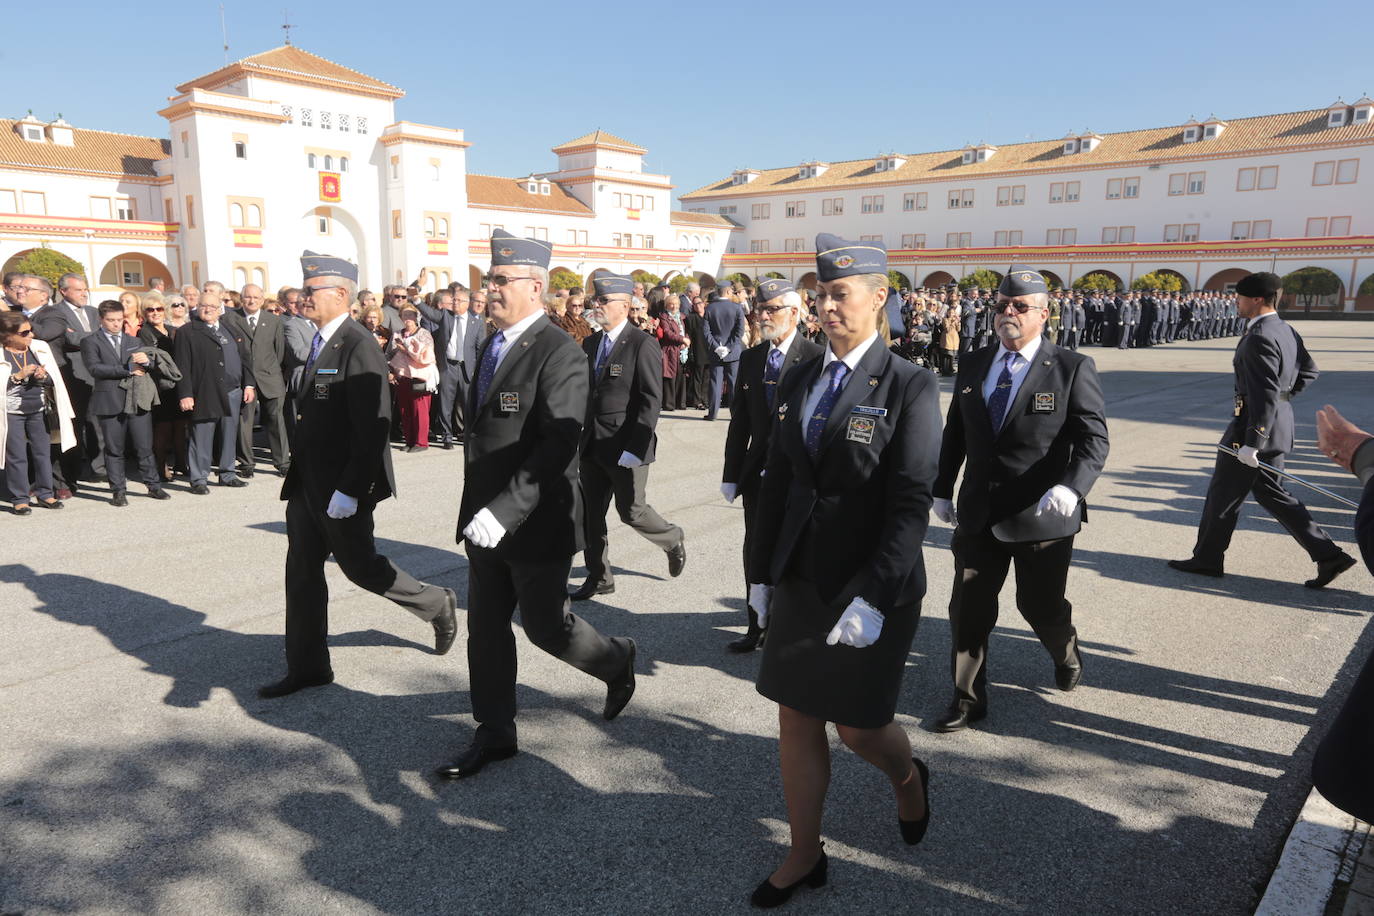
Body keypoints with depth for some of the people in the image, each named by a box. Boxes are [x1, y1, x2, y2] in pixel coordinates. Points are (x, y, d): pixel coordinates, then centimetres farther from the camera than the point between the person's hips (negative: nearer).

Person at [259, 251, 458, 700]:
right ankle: (307, 666, 22)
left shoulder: (359, 347, -18)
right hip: (307, 484, 9)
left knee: (360, 566, 5)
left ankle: (437, 604, 27)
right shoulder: (319, 343, 11)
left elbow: (372, 427, -23)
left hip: (342, 488, -9)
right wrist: (298, 474, 15)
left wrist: (348, 490, -24)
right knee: (301, 571, 11)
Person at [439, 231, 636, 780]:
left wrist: (506, 510, -30)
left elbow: (558, 446, -25)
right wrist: (478, 509, 15)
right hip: (486, 521, 8)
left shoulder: (560, 354, -17)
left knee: (545, 626, 6)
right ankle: (495, 734, 28)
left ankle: (616, 661, 35)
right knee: (485, 629, 13)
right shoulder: (491, 346, 11)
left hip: (536, 524, -8)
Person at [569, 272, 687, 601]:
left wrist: (635, 447, -19)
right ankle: (598, 577, 24)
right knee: (589, 514, 9)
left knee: (631, 511, 2)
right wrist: (578, 437, 8)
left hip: (626, 448, -7)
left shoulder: (643, 344, -11)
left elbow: (651, 400, -15)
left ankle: (673, 540, 32)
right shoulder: (590, 344, 10)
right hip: (592, 447, 7)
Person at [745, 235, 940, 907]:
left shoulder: (909, 387, -11)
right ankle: (804, 857, 30)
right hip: (799, 580, 5)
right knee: (796, 722, 11)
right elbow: (776, 482, 9)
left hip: (872, 587, -5)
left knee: (859, 727, 8)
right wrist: (760, 571, 9)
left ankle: (908, 778, 44)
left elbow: (911, 502, -16)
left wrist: (873, 597, -22)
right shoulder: (799, 381, 6)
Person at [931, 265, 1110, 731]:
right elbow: (955, 433, 14)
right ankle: (968, 698, 23)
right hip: (978, 514, 4)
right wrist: (942, 489, 13)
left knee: (1041, 606, 12)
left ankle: (1066, 654, 48)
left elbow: (1093, 438, -12)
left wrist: (1072, 486, -30)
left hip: (1042, 516, -3)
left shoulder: (1072, 369, -6)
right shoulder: (972, 365, 7)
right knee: (968, 609, 6)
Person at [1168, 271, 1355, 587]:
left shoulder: (1260, 337, -21)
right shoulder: (1286, 330, 9)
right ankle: (1328, 556, 16)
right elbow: (1308, 371, 21)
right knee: (1270, 493, 17)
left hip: (1256, 423, -10)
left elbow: (1266, 394, -25)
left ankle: (1207, 559, 18)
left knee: (1223, 494, 5)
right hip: (1278, 423, 10)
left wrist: (1251, 443, -25)